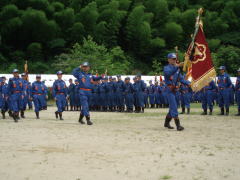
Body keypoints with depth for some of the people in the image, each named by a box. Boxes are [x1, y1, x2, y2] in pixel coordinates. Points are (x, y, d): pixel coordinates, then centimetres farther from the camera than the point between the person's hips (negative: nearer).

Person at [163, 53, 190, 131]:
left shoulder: (177, 69, 17)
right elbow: (169, 73, -29)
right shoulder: (166, 68, -5)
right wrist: (177, 66, -40)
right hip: (169, 89, -8)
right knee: (174, 107, -13)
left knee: (172, 107, 15)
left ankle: (167, 123, 30)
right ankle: (178, 125, -16)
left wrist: (189, 83, -5)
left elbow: (181, 79, 12)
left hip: (174, 89, 8)